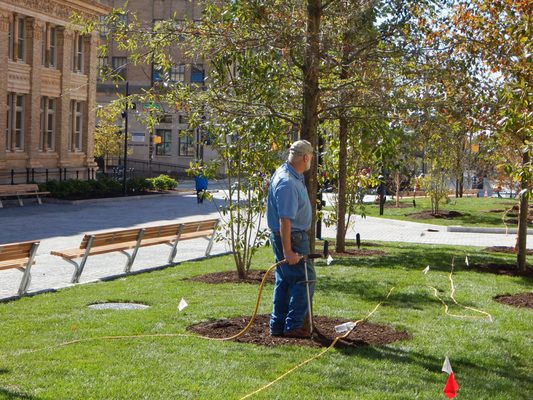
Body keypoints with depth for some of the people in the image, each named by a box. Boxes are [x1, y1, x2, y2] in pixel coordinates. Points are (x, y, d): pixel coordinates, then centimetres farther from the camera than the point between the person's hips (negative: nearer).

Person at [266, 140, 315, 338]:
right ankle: (294, 325, -3)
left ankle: (277, 326, 18)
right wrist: (288, 251, -29)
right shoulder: (287, 183, -25)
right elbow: (285, 220, -28)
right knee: (304, 279, -6)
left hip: (289, 237, 10)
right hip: (291, 238, -10)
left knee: (284, 281, 13)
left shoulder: (292, 175, 9)